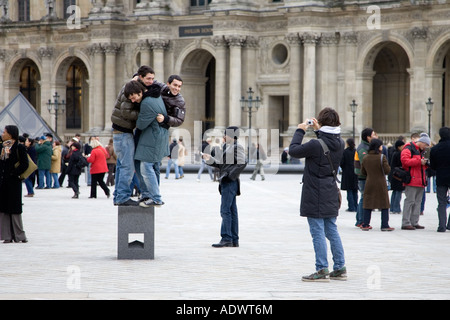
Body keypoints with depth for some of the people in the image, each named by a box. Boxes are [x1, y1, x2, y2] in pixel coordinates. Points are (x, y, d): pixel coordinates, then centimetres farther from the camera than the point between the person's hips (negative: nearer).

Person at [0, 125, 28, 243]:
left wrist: (13, 174, -16)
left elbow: (24, 164, -12)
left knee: (14, 209, -1)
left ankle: (19, 235, 8)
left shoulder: (19, 147, -7)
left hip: (13, 182, -6)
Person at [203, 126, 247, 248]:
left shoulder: (237, 147, -10)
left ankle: (226, 239, -8)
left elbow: (242, 163, -20)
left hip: (230, 182, -10)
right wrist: (210, 159, 2)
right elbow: (220, 164, 18)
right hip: (225, 183, 10)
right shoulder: (225, 147, 17)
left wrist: (231, 175, -18)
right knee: (232, 211, 11)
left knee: (225, 210, -10)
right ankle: (234, 240, 15)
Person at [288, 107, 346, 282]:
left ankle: (322, 270, -3)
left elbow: (293, 150, -10)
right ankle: (340, 268, 16)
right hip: (331, 195, 7)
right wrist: (318, 131, 22)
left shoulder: (316, 145, -21)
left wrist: (300, 131, 1)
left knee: (318, 232, -3)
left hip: (315, 197, -7)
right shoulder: (340, 143, 1)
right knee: (332, 231, 14)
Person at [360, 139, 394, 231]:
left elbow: (363, 171, 9)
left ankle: (365, 225, 9)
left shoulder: (365, 158, 1)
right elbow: (387, 170, -14)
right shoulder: (382, 157, -13)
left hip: (369, 184, 4)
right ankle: (385, 225, 3)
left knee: (368, 204, 9)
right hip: (381, 184, -4)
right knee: (384, 205, 4)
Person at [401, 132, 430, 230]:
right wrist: (419, 161, -19)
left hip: (420, 181, 9)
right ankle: (406, 223, -9)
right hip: (411, 180, -9)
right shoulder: (408, 148, -5)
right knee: (410, 201, -10)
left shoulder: (421, 151, 24)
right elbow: (405, 160, -21)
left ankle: (414, 222, 14)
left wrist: (425, 163, 8)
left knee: (417, 202, 10)